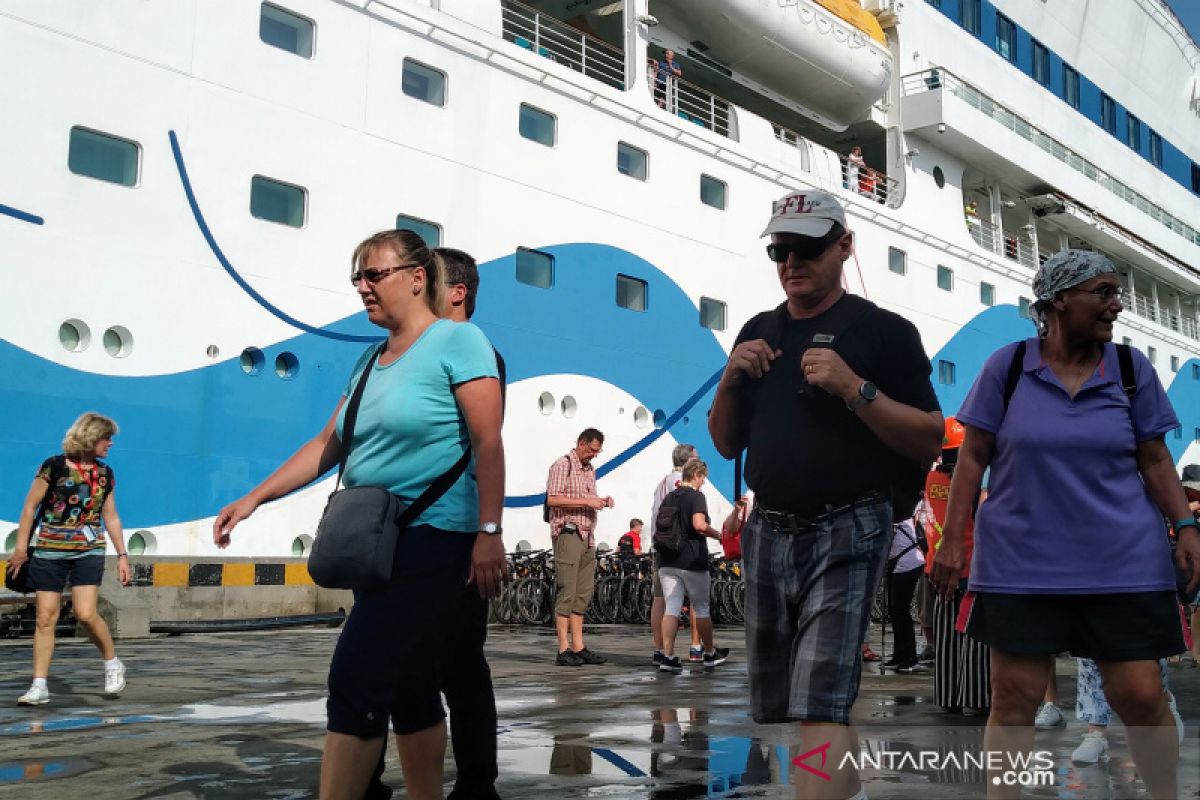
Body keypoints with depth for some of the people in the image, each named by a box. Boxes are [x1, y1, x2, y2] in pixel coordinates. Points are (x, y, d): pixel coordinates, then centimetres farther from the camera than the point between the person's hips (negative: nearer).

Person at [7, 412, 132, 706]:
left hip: (89, 551, 1)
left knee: (85, 613, -13)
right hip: (49, 550, -1)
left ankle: (112, 663, 8)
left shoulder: (105, 474, 7)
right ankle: (39, 687, 8)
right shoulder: (54, 466, -4)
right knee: (45, 618, 0)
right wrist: (21, 547, -4)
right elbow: (30, 507, -1)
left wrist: (122, 555, 10)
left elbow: (111, 517, 13)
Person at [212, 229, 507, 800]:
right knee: (407, 689, 11)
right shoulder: (369, 361, 15)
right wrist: (254, 498, 10)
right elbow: (328, 445, 16)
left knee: (356, 680, -10)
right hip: (378, 543, 8)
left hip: (433, 543, -7)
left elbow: (488, 443, -13)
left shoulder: (457, 340, -6)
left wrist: (489, 533, -19)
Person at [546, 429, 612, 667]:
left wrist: (601, 501, 8)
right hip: (568, 533, -8)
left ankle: (578, 648, 12)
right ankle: (564, 650, -7)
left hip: (587, 537, 8)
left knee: (583, 593, 8)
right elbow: (553, 499, -16)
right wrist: (587, 502, -17)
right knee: (567, 592, -8)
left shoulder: (590, 470, 20)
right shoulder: (562, 465, -6)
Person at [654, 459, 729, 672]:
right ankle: (710, 653, 24)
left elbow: (658, 525, 17)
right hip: (692, 562, -5)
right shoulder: (696, 497, -8)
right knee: (701, 608, 10)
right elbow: (699, 525, -21)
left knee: (671, 609, 1)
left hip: (667, 562, 5)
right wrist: (718, 534, -7)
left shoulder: (668, 498, 13)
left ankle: (668, 657, -8)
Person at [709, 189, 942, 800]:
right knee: (776, 711, 14)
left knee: (818, 707, -15)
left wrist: (854, 387, -20)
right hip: (767, 535, 6)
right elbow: (727, 444, 16)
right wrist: (731, 379, -2)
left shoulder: (883, 331, -3)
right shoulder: (758, 332, 14)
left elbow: (929, 441, -8)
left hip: (845, 536, -6)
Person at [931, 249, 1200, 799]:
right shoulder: (1007, 366, -2)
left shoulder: (1131, 367, 4)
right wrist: (953, 539, -4)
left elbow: (1155, 461, 9)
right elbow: (972, 457, 0)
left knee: (1140, 696, 2)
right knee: (1014, 697, 2)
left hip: (1123, 562, 2)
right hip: (1022, 562, -1)